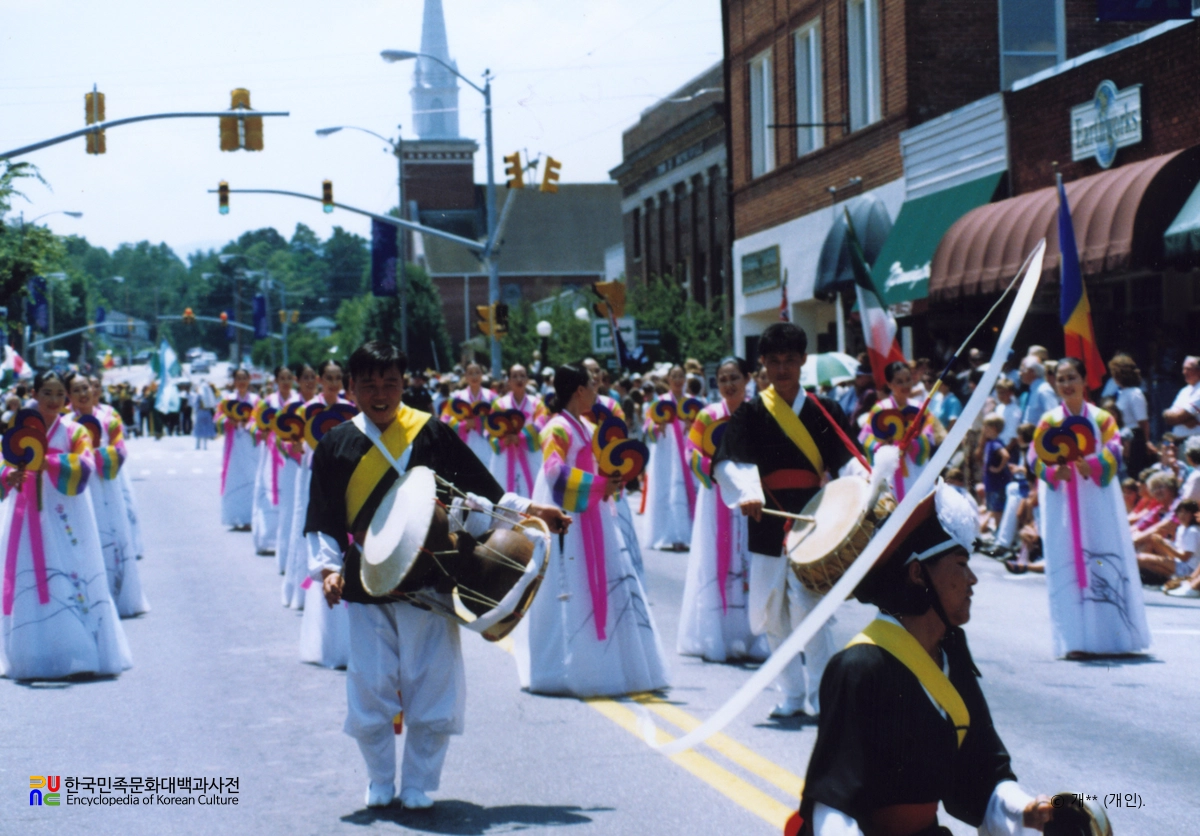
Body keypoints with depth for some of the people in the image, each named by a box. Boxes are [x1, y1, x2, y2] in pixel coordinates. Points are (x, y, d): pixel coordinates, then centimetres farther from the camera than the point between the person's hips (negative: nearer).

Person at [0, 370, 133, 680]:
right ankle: (32, 658, 11)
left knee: (71, 582, -5)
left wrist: (48, 460, -25)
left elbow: (84, 468, -13)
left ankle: (80, 654, 0)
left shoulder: (74, 431, 2)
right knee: (27, 587, 3)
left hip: (64, 521, -2)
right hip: (27, 521, 2)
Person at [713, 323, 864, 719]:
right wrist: (746, 494, -29)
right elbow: (728, 460, -11)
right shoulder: (751, 413, 3)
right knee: (773, 614, 6)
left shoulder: (825, 411, 6)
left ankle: (821, 694, -3)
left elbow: (846, 459, -2)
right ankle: (792, 695, 19)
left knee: (807, 604, -14)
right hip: (768, 526, 2)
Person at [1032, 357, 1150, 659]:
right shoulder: (1048, 421, 5)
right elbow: (1037, 459, -2)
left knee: (1107, 563, 1)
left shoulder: (1101, 418, 6)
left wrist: (1090, 465, -25)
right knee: (1067, 565, -5)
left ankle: (1110, 636, 10)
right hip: (1062, 500, -1)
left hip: (1099, 500, 1)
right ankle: (1076, 640, -4)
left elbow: (1113, 452, -7)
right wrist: (1053, 472, -22)